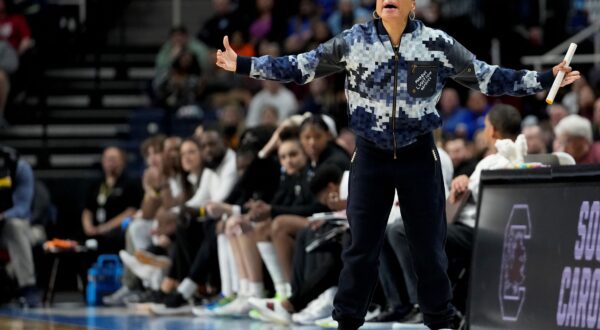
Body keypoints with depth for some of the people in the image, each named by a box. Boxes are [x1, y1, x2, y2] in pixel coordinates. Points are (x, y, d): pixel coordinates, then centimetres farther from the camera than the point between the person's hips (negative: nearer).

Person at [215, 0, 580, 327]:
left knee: (429, 246, 4)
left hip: (419, 156, 0)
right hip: (371, 156, 0)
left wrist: (546, 80, -6)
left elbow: (485, 77, -1)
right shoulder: (353, 41, -6)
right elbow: (301, 67, 1)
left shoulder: (437, 44, -7)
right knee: (361, 247, 4)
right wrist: (243, 65, -3)